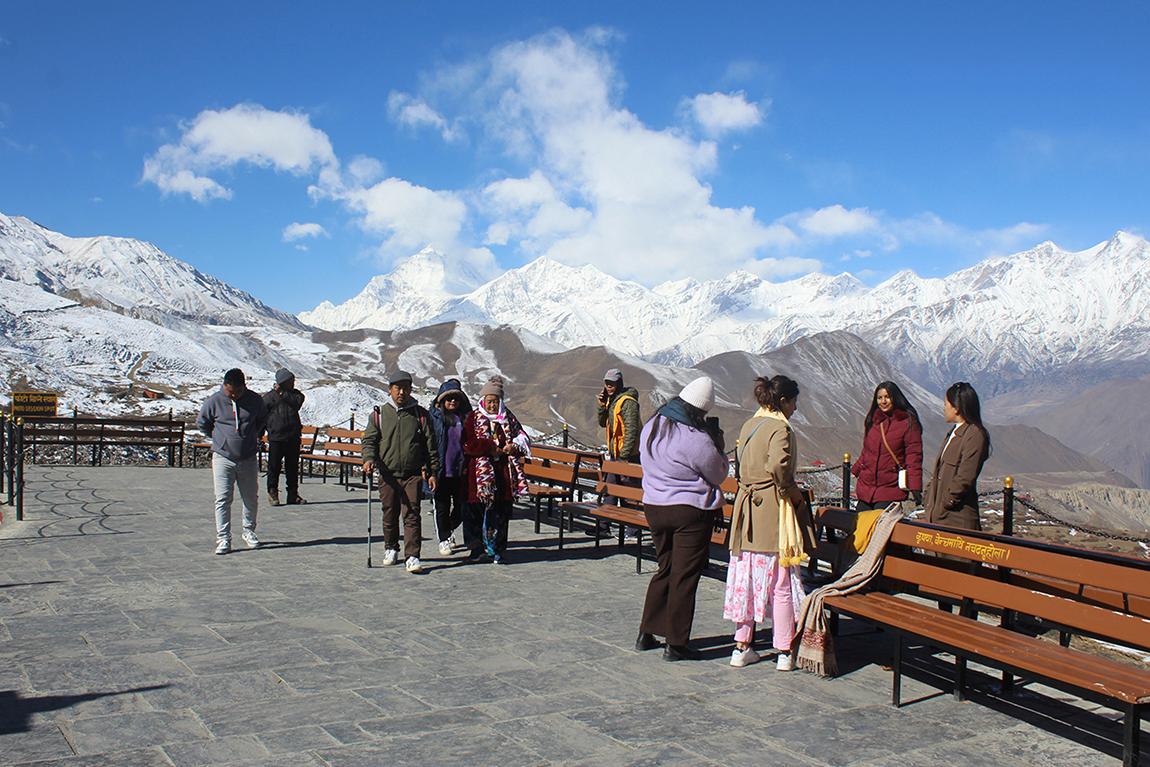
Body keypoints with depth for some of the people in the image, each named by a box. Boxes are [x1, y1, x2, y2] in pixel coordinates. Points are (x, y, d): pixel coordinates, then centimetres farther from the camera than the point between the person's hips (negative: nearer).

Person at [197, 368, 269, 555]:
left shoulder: (255, 400, -2)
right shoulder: (213, 402, -6)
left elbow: (263, 419, 18)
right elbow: (202, 424, 10)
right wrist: (220, 438, 11)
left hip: (249, 459, 2)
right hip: (223, 458, -1)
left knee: (251, 498, 10)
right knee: (222, 499, -5)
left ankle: (249, 531, 29)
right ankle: (223, 538, 1)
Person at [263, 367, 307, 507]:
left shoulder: (295, 394, 10)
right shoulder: (269, 396, 2)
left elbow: (297, 402, -12)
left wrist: (282, 393, -9)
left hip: (293, 438, 3)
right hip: (276, 438, -3)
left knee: (293, 467, 7)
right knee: (274, 466, 0)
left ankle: (293, 494, 15)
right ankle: (273, 492, 14)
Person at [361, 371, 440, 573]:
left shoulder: (420, 414, 6)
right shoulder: (379, 414, 8)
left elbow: (430, 445, 8)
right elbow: (369, 440, 6)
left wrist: (433, 472, 3)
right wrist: (369, 459, -14)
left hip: (413, 474, -1)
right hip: (388, 474, 2)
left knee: (412, 515, -9)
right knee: (390, 514, 11)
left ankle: (412, 556, -8)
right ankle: (391, 549, 32)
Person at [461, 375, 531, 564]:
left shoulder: (508, 418, 15)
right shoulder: (473, 418, 6)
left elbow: (522, 438, 16)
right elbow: (468, 444, -6)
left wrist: (515, 447, -5)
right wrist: (490, 448, -13)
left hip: (503, 473, 2)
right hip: (480, 474, -2)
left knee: (501, 513, 2)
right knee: (477, 512, 0)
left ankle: (498, 551, 11)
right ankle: (478, 548, 14)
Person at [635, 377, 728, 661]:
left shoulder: (651, 427, 3)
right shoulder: (696, 439, -20)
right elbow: (718, 475, -8)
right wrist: (718, 445, 6)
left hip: (653, 507, 7)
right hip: (690, 512, -7)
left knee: (665, 569, 20)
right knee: (685, 577, 3)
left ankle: (646, 634, 23)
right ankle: (676, 645, 9)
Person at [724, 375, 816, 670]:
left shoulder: (748, 426, 11)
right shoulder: (780, 428, -13)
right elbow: (779, 465, -30)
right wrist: (792, 491, -13)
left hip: (747, 508, 7)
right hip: (774, 512, -7)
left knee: (747, 579, 13)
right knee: (782, 583, 3)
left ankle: (742, 647, 19)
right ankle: (785, 652, 10)